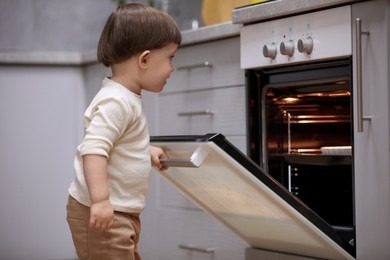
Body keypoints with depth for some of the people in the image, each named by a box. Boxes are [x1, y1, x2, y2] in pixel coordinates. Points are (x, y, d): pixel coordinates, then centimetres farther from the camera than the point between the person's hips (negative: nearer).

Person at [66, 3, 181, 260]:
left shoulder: (128, 98, 11)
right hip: (101, 212, -11)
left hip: (124, 211, 11)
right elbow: (94, 149, -32)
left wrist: (148, 152, 22)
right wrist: (100, 200, -38)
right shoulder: (116, 102, -22)